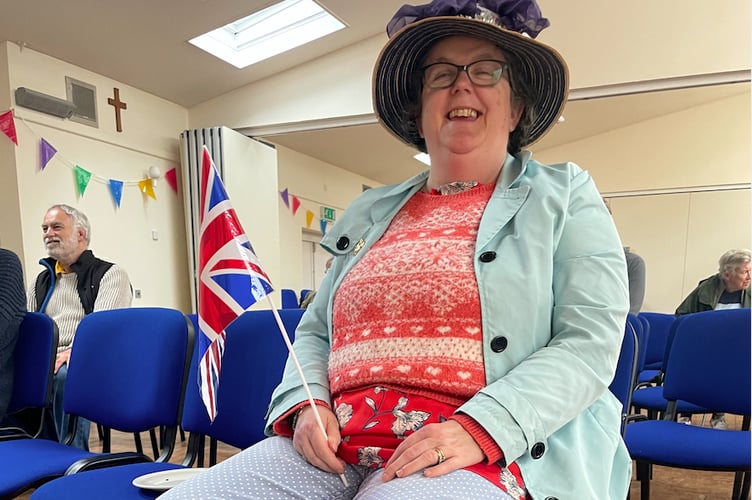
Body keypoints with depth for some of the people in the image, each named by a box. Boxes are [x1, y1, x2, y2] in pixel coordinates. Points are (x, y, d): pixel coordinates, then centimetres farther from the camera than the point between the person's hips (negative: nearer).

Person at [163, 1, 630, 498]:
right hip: (335, 446, 4)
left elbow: (590, 343, -5)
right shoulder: (368, 214, 15)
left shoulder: (563, 198, 6)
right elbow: (314, 330, 18)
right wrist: (305, 405, -2)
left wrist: (479, 429, -18)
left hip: (484, 452, -2)